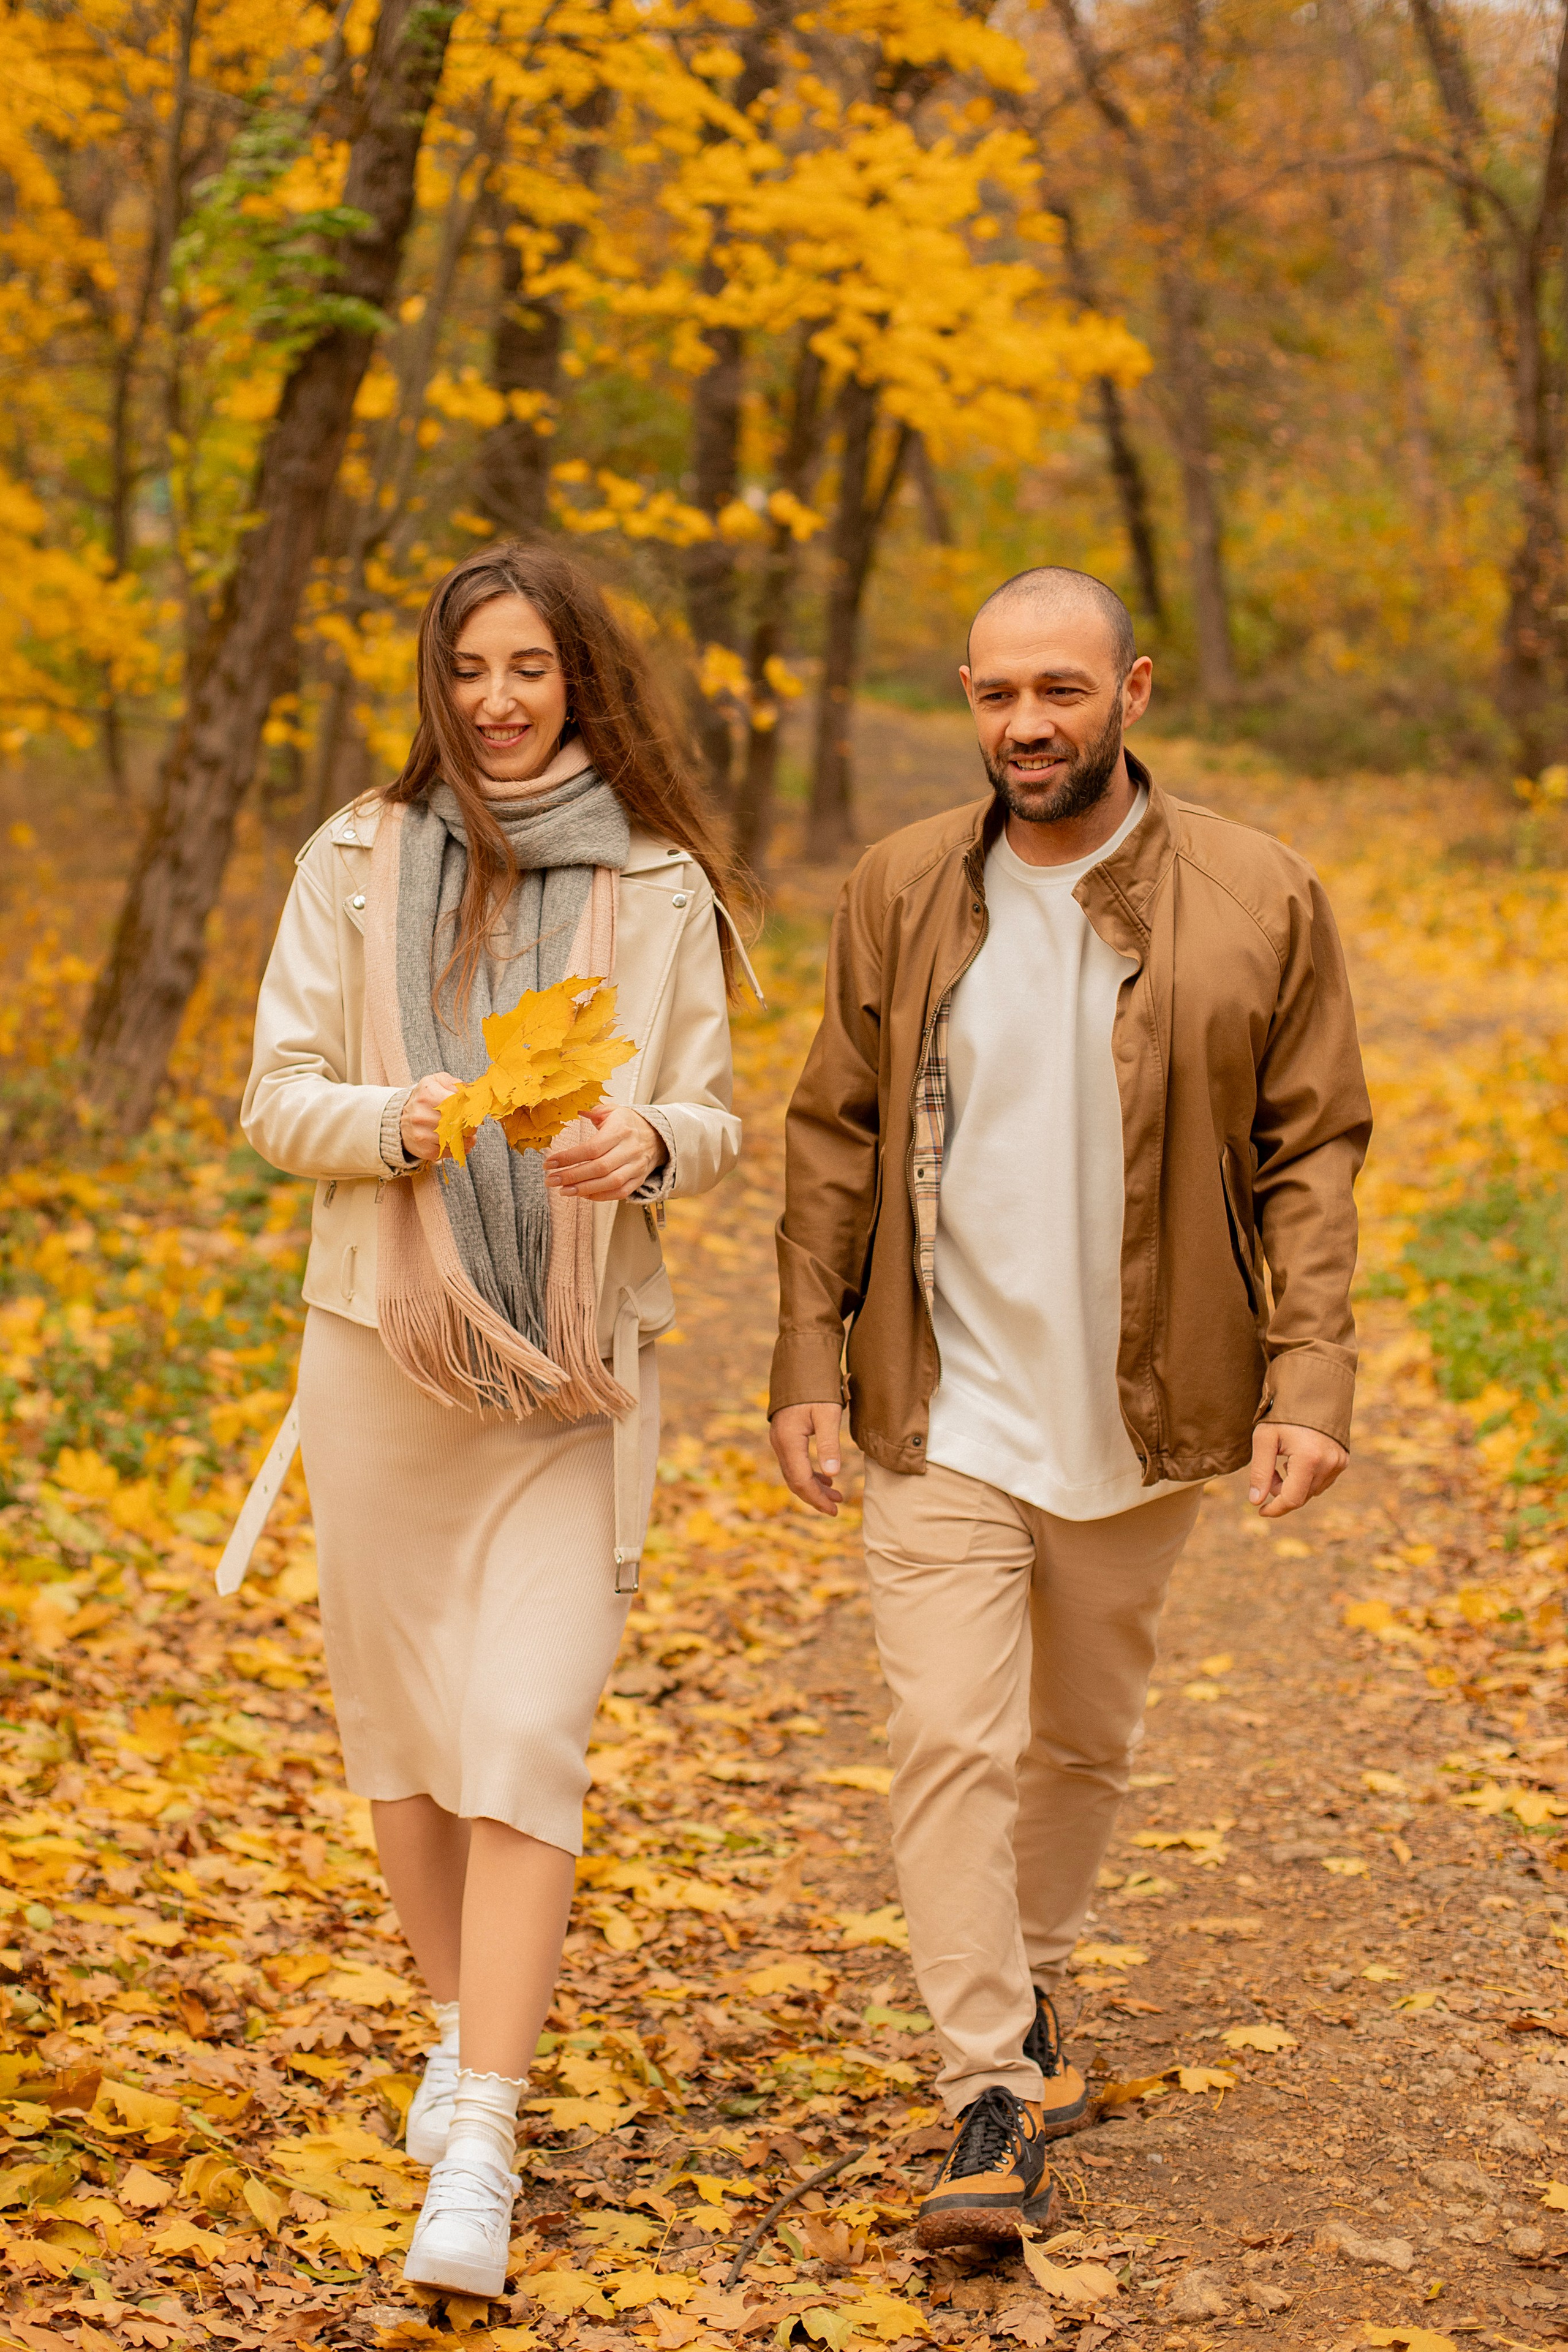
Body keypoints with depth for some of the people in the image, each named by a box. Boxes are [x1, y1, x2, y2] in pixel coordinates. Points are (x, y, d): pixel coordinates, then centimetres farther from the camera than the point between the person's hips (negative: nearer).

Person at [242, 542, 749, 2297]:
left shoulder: (661, 887, 3)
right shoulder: (357, 864, 3)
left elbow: (714, 1126, 5)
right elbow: (275, 1100, 2)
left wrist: (649, 1145, -18)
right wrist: (398, 1119, -19)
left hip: (576, 1363, -1)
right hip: (382, 1342, 2)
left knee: (528, 1735, -10)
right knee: (398, 1704, 11)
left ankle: (479, 2153, -11)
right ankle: (459, 2025, 34)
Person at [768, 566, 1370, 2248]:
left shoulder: (1259, 902, -5)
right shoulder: (901, 893, 0)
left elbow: (1312, 1155, -2)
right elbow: (834, 1140, 5)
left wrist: (1310, 1385, -11)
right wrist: (808, 1367, -1)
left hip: (1137, 1417, 1)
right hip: (941, 1415, 0)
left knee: (1083, 1741, 15)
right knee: (952, 1744, -8)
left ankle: (1030, 1997, 38)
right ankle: (991, 2098, -1)